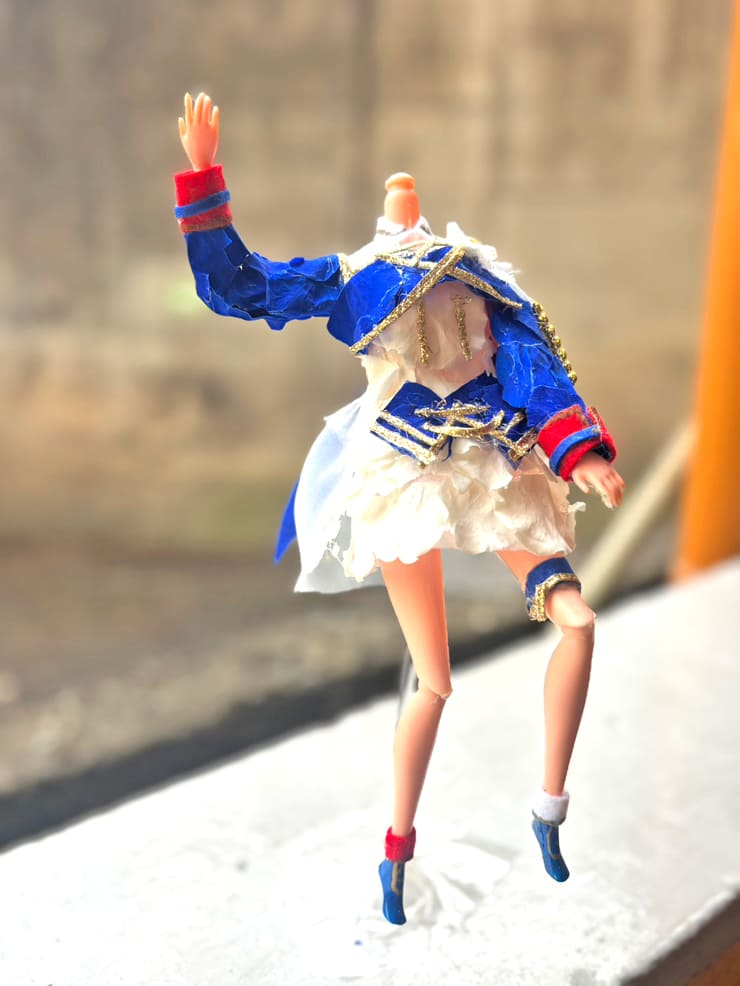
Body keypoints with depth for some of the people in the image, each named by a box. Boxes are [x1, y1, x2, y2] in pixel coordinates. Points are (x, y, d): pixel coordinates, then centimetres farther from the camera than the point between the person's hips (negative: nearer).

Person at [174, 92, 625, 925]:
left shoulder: (475, 266, 16)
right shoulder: (353, 277, 13)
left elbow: (534, 360, 5)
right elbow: (232, 286, 7)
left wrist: (584, 453, -9)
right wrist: (202, 177, -1)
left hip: (497, 465, 3)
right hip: (406, 474, -2)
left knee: (578, 619, -12)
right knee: (435, 682, -2)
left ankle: (549, 808, 5)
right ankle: (397, 848, 17)